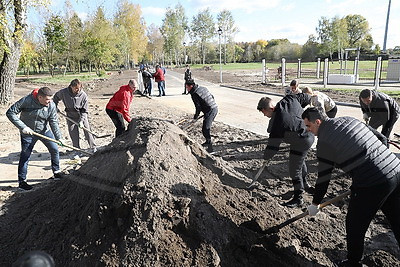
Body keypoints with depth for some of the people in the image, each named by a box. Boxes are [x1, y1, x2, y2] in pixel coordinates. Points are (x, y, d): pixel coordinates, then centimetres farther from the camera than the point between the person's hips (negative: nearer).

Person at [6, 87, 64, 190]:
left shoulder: (51, 105, -14)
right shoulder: (26, 101, -22)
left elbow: (54, 122, -12)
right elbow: (10, 112, -19)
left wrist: (58, 137, -21)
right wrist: (22, 127, -27)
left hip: (44, 131, 3)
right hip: (28, 132, -3)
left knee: (54, 149, -1)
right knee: (25, 155, 1)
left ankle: (57, 172, 19)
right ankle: (22, 181, 13)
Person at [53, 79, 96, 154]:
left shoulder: (83, 95, -21)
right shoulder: (63, 92, -16)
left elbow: (85, 110, -15)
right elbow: (55, 97, 9)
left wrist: (81, 121, -22)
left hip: (82, 116, -1)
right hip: (71, 117, 2)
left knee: (88, 132, -4)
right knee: (73, 134, 4)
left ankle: (93, 148, 8)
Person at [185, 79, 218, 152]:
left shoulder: (194, 94, -12)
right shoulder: (203, 88, 14)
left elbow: (198, 106, -13)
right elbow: (212, 97, 18)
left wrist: (196, 116, 0)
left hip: (209, 111, -10)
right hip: (215, 108, 10)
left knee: (205, 129, -8)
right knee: (207, 127, 24)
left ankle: (210, 148, -10)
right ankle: (208, 142, 39)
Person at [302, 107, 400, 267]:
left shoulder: (324, 142, -8)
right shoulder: (351, 120, 12)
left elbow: (323, 178, -2)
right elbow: (382, 139, 16)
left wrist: (315, 204, 10)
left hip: (372, 184, -8)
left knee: (355, 226, 11)